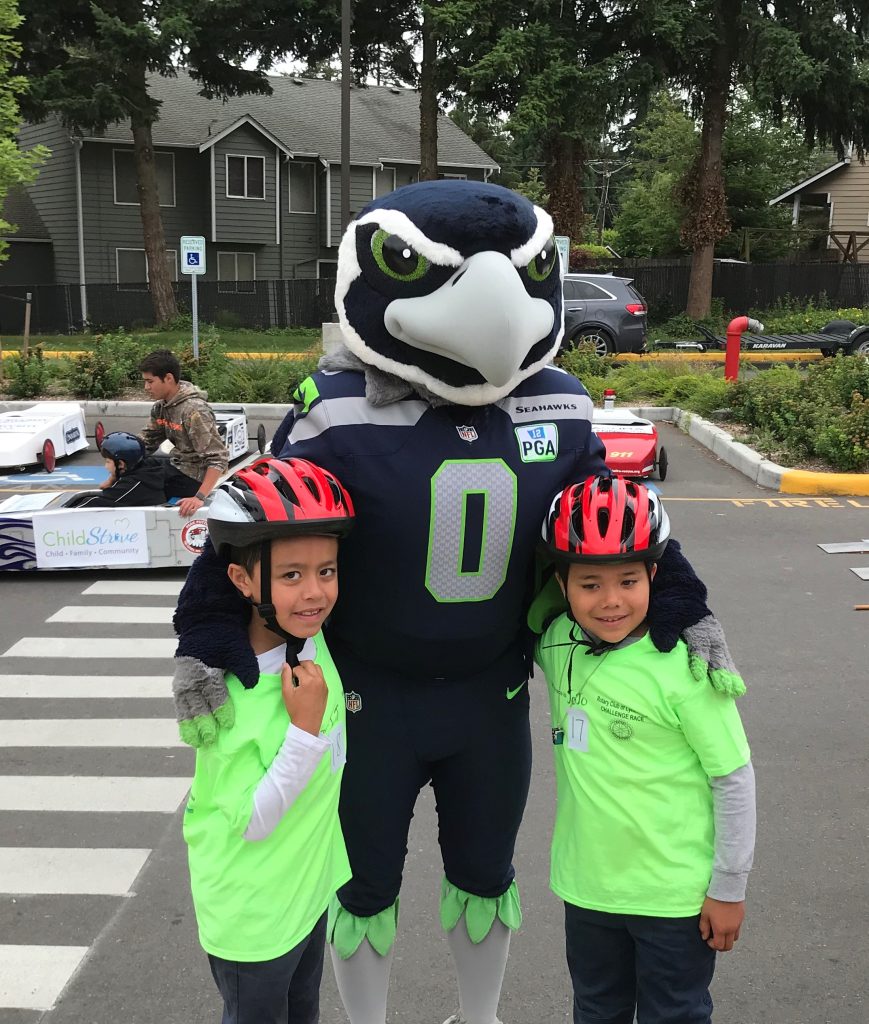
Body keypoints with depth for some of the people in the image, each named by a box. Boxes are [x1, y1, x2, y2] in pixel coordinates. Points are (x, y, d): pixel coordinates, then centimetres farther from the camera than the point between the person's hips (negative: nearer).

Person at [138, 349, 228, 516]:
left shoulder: (194, 410, -25)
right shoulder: (161, 406, 2)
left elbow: (219, 458, -29)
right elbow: (146, 443, 12)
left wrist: (200, 497, -37)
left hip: (190, 477, -9)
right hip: (174, 465, 9)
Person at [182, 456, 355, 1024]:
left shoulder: (311, 639, -12)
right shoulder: (227, 693, -30)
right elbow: (253, 823, -25)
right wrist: (305, 726, -33)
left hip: (310, 884, 7)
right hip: (253, 913, -7)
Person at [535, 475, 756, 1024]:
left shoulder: (684, 666, -23)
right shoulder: (557, 644, -9)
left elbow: (734, 780, -15)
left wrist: (729, 888, -9)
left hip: (674, 896, -4)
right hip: (587, 885, 5)